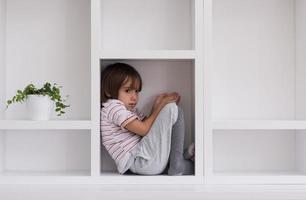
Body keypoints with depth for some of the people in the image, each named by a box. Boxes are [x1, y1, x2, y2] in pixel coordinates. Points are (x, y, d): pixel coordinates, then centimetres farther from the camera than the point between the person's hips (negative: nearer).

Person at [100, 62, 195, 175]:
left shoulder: (130, 109, 24)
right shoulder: (113, 107, -7)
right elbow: (144, 130, -14)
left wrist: (156, 106, 4)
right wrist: (161, 106, -5)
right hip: (140, 162, -10)